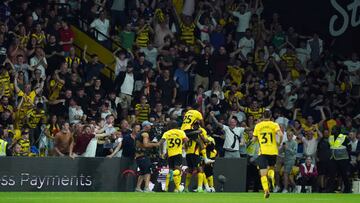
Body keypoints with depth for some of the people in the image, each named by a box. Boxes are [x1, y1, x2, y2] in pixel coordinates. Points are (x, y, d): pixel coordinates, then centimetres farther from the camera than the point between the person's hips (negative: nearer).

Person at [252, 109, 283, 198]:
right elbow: (281, 134, -16)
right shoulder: (274, 125, 0)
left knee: (263, 174, -4)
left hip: (263, 152, -1)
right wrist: (280, 143, 2)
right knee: (271, 168, 24)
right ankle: (272, 175, -10)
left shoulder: (258, 126, 5)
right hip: (273, 151, 1)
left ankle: (266, 190, -25)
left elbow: (254, 139, 11)